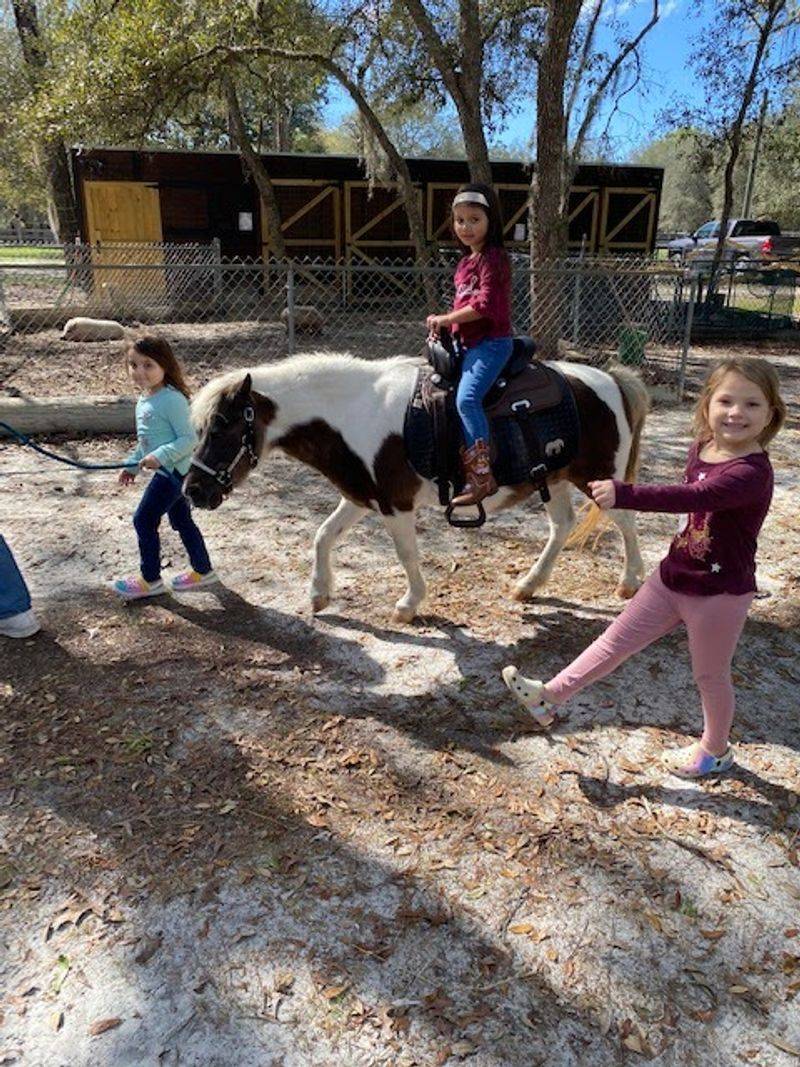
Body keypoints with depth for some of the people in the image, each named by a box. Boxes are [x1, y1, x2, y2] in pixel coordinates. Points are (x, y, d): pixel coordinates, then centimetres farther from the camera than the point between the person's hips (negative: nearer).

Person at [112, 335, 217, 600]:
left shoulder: (172, 399, -19)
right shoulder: (144, 400, 11)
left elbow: (188, 438, -22)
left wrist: (160, 456, -30)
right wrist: (133, 464, 22)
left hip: (171, 471, -10)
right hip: (167, 471, 10)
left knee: (144, 520, -4)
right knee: (181, 520, 16)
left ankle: (150, 580, 9)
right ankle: (202, 571, 28)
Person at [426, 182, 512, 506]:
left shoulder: (493, 258, -10)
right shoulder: (467, 261, 18)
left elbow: (484, 305, -20)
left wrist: (446, 319, -12)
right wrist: (442, 327, 10)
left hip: (490, 343, -10)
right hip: (469, 343, 10)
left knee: (467, 398, -26)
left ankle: (481, 476, -26)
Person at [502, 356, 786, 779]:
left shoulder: (752, 472, -27)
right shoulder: (701, 449, -1)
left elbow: (691, 497, -44)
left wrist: (623, 494, -53)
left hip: (719, 595, -6)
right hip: (671, 578, 7)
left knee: (710, 676, 14)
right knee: (617, 639, 11)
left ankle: (715, 751, 40)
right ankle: (551, 695, 20)